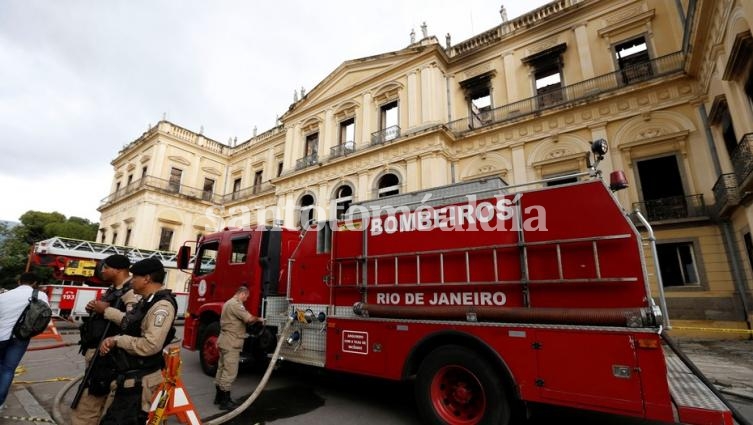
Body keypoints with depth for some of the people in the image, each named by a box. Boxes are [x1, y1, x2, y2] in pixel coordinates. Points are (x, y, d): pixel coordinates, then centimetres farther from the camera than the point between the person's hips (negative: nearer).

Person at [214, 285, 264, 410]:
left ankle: (219, 396, 25)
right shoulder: (236, 304, -19)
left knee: (222, 369, 16)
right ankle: (225, 401, 1)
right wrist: (258, 319, -7)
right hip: (231, 343, -11)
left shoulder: (228, 303, 16)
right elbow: (249, 318, -24)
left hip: (224, 341, 11)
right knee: (230, 371, -5)